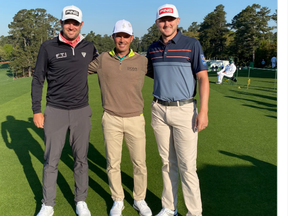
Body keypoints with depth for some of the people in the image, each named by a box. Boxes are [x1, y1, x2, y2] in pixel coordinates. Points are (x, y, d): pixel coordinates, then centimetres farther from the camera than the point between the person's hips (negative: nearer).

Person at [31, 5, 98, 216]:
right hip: (55, 112, -1)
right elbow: (38, 79, 0)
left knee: (81, 159, 10)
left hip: (81, 112, 2)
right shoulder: (48, 47, -4)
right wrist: (36, 110, -2)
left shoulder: (89, 47, 3)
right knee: (51, 160, 6)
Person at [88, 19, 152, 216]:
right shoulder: (102, 60, 1)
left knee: (140, 163, 8)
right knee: (113, 163, 8)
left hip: (135, 120, 0)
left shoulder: (142, 61, -2)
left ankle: (140, 200, 30)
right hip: (111, 120, 0)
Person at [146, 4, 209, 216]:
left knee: (187, 166, -2)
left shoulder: (192, 44, -4)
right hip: (159, 111, 4)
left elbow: (203, 78, -8)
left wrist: (204, 111, -16)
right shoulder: (153, 48, 10)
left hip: (184, 110, -4)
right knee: (168, 162, 13)